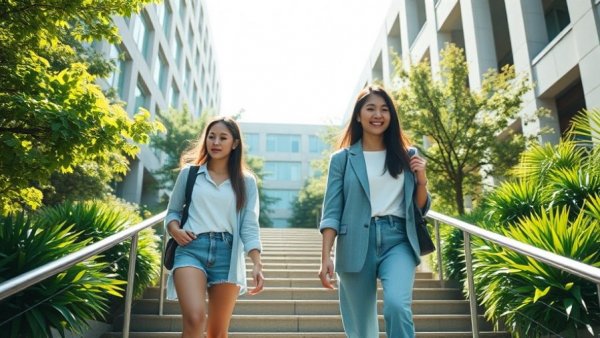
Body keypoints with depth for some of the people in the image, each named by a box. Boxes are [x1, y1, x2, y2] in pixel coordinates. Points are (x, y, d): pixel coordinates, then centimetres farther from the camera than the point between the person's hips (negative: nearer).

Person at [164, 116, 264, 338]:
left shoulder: (246, 181, 7)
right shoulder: (189, 173, 9)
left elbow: (249, 226, 2)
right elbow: (173, 211, 16)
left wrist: (257, 265, -11)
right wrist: (175, 229, -6)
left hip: (227, 253, 1)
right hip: (192, 249, -1)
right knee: (194, 319, -24)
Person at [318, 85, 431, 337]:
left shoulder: (406, 155, 11)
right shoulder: (342, 158, 5)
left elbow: (420, 208, 15)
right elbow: (332, 212, 1)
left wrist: (421, 179, -3)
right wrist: (326, 257, -9)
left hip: (398, 240, 1)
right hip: (356, 243, 0)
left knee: (397, 305, -26)